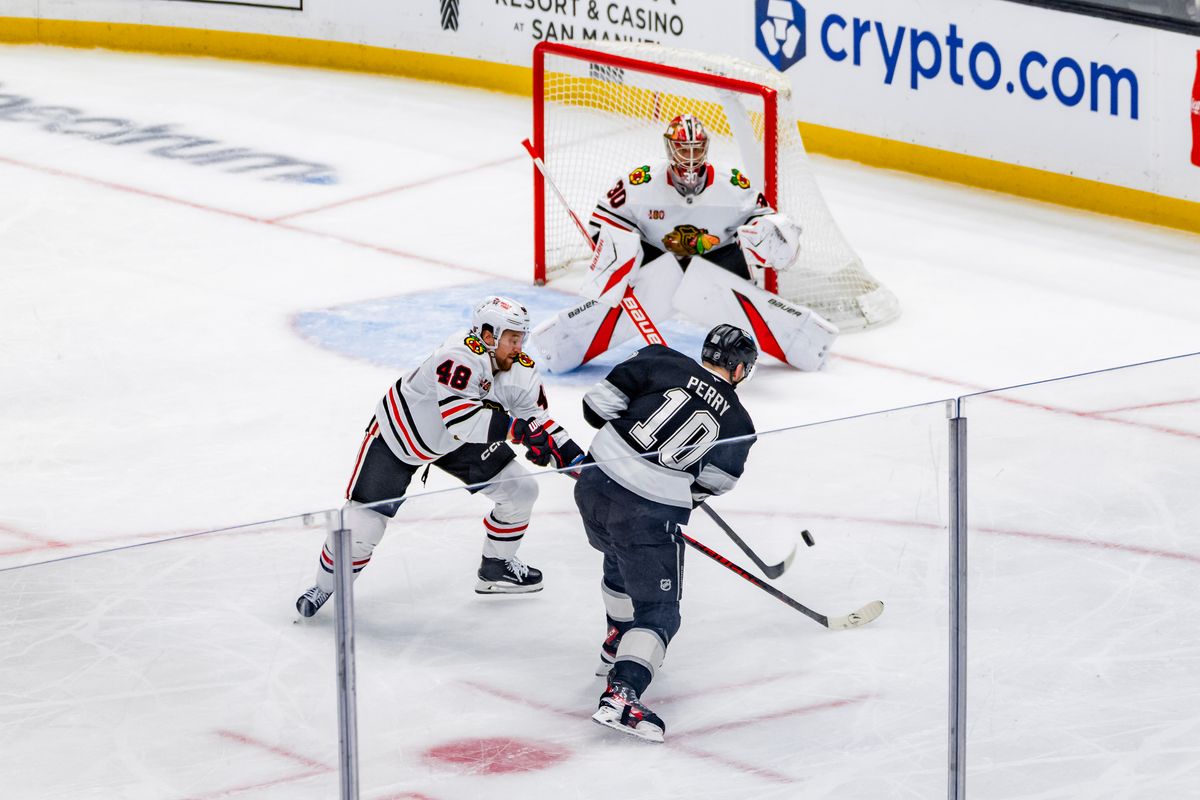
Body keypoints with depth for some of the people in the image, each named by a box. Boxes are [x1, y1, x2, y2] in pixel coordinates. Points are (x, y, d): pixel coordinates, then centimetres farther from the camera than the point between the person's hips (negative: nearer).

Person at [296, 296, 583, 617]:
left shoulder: (520, 370, -14)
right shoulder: (459, 356, -38)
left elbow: (538, 421, -4)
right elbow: (457, 415, -50)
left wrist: (576, 458, -15)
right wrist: (511, 426, -53)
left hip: (456, 443, 7)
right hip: (399, 435, -7)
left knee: (521, 490, 1)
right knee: (362, 525, -12)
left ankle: (497, 567, 23)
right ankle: (325, 587, 14)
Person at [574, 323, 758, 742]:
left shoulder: (663, 363, 3)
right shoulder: (739, 424, 4)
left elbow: (600, 402, -1)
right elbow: (710, 485, 9)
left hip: (594, 488, 4)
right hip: (651, 516, -4)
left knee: (623, 558, 34)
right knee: (658, 612, 4)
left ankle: (617, 648, 49)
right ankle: (621, 694, -18)